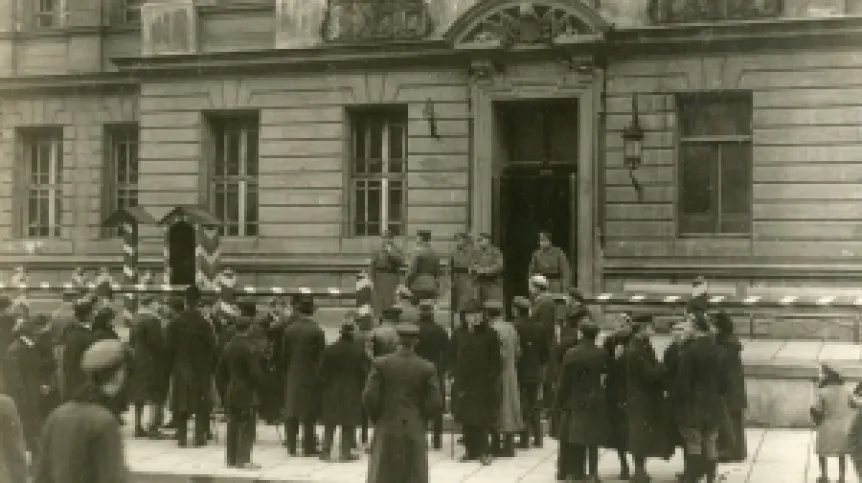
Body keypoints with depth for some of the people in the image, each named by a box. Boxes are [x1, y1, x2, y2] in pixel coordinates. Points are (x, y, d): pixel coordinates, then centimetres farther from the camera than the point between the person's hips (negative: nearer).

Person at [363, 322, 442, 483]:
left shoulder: (381, 364, -3)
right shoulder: (427, 368, -3)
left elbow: (369, 398, -6)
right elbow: (434, 404, -4)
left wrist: (378, 418, 10)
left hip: (386, 430, 0)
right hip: (415, 432, 0)